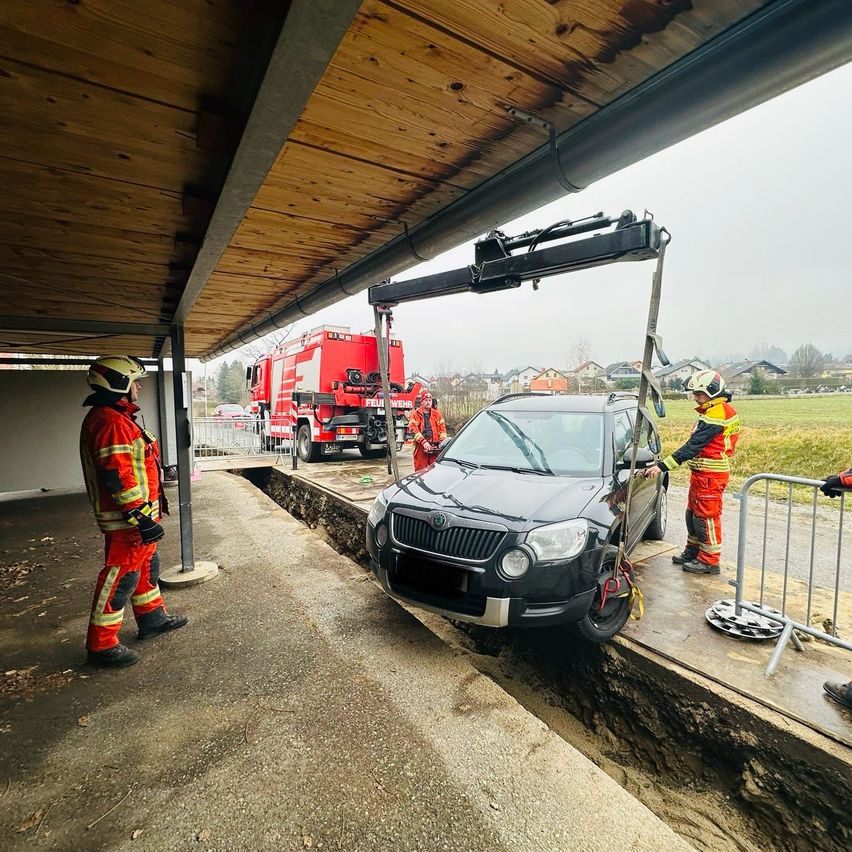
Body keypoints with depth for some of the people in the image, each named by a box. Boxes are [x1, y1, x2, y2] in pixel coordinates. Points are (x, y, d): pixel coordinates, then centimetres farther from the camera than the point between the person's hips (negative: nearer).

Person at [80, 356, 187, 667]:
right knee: (120, 577, 0)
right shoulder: (110, 421, -21)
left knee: (146, 566, 21)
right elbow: (116, 476, -27)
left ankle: (152, 618, 37)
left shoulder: (118, 417, 14)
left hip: (137, 513, 11)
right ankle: (101, 645, 15)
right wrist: (140, 517, -27)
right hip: (127, 518, -11)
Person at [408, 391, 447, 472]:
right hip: (421, 446, -3)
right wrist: (424, 442, -16)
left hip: (435, 446, 3)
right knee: (420, 470, -1)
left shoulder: (437, 414, 15)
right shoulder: (415, 414, 4)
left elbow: (442, 428, 11)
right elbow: (414, 429, -7)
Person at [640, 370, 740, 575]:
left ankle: (709, 560, 14)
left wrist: (662, 466, -27)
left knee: (706, 516, 1)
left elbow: (693, 447, -26)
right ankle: (693, 551, 32)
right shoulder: (718, 410, 12)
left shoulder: (716, 414, -21)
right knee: (693, 513, 18)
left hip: (710, 474, -10)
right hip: (702, 473, 10)